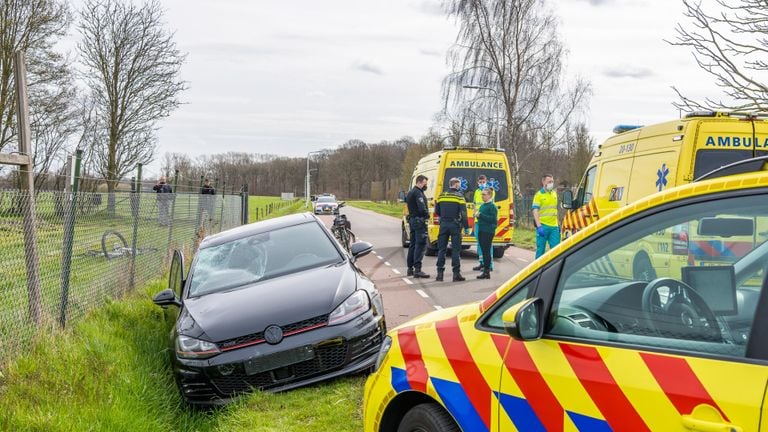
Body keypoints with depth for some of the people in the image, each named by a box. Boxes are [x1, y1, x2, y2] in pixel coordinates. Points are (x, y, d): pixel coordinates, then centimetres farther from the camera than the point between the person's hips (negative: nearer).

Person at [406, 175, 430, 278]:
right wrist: (427, 216, -7)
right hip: (419, 221, -10)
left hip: (412, 220, 10)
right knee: (421, 244, -12)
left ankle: (410, 268, 20)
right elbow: (422, 208, -24)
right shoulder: (418, 193, -15)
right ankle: (417, 269, -18)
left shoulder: (410, 192, 18)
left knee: (413, 244, 15)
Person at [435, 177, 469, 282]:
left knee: (441, 249, 8)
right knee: (456, 249, 1)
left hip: (443, 224, 4)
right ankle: (456, 273, -1)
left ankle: (440, 273, 7)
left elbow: (437, 211, 11)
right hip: (455, 225, -4)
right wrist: (466, 227, -7)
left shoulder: (441, 196, 7)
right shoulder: (459, 196, -6)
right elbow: (463, 213, -10)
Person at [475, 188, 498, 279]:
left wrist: (481, 215, -19)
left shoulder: (492, 206, -10)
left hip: (488, 231, -9)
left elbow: (493, 218, -19)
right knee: (483, 250, 11)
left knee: (487, 251, -7)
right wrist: (478, 216, 4)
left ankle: (486, 271, -6)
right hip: (481, 230, 9)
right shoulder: (482, 205, 17)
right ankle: (485, 268, 17)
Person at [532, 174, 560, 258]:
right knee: (540, 249, 1)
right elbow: (535, 211, -12)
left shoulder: (554, 193, 14)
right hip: (543, 226, -5)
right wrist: (539, 226, -21)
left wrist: (558, 225, 20)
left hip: (554, 226, 5)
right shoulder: (539, 195, -5)